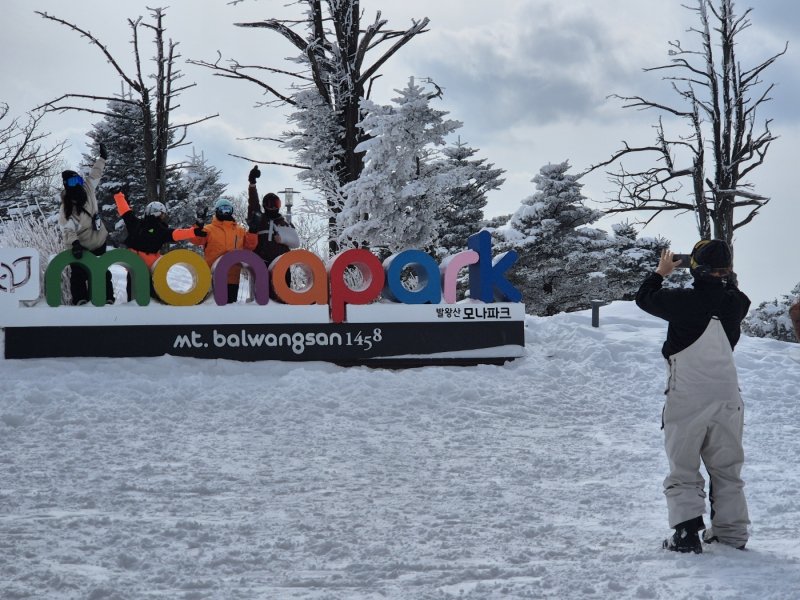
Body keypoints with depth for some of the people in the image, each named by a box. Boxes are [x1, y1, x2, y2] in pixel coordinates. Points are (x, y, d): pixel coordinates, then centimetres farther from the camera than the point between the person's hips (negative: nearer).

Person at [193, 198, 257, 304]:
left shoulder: (240, 230, 16)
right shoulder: (209, 229, 3)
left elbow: (250, 245, 15)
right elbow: (196, 239, -10)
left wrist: (252, 231, 3)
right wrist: (199, 226, -25)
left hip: (233, 275, 4)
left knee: (231, 301, 9)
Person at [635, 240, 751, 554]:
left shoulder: (683, 301, -15)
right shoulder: (736, 303, -3)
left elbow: (644, 298, 3)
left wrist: (660, 272, 17)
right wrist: (723, 277, 23)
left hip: (686, 400, -4)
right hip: (727, 398, 4)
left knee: (683, 470, 5)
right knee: (727, 469, 16)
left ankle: (686, 531, -6)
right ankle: (732, 532, 19)